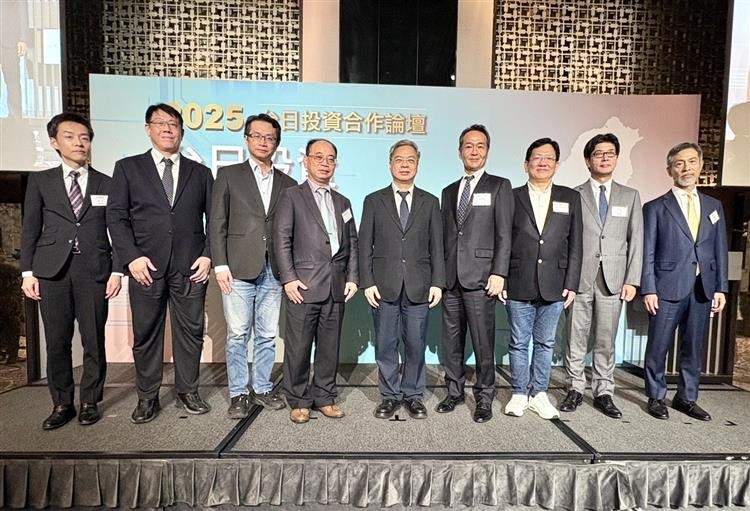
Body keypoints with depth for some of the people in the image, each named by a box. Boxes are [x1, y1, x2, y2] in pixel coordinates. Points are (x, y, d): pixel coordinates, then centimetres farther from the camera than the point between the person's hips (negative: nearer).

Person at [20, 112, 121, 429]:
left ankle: (90, 402, 17)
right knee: (57, 341, 5)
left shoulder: (106, 184, 8)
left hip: (94, 270, -1)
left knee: (94, 341, 3)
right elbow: (30, 229, 8)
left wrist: (117, 270, -2)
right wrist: (27, 272, 1)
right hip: (52, 271, 1)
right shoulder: (40, 181, 10)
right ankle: (62, 404, 20)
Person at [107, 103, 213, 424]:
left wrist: (208, 255, -3)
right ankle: (147, 398, 22)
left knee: (191, 331, 7)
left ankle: (188, 391, 22)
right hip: (146, 266, 0)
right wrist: (132, 257, -8)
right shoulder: (128, 168, 9)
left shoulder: (200, 173, 12)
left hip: (190, 266, 1)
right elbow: (116, 216, 3)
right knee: (146, 334, 8)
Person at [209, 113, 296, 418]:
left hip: (273, 272, 2)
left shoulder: (287, 184, 12)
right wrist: (220, 265, -6)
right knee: (237, 335, 4)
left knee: (267, 335, 9)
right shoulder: (228, 175, 7)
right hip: (238, 269, -2)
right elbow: (217, 223, 1)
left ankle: (262, 389, 24)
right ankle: (238, 394, 18)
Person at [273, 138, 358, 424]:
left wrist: (352, 278, 6)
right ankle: (299, 401, 19)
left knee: (330, 346, 10)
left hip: (336, 287, 4)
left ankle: (324, 397, 25)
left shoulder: (342, 202, 19)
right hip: (303, 286, -4)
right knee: (298, 347, 2)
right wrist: (288, 278, -11)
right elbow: (281, 239, -3)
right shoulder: (291, 196, 5)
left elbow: (352, 243, 16)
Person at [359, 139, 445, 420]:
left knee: (416, 344, 8)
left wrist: (437, 283, -2)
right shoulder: (374, 201, 7)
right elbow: (365, 246, 3)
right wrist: (367, 282, -5)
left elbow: (437, 246, 6)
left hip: (418, 287, 1)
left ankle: (413, 394, 25)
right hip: (384, 286, 0)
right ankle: (390, 395, 23)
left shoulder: (430, 202, 10)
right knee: (385, 345, 7)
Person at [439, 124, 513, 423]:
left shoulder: (499, 187, 5)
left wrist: (498, 273, -12)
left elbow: (504, 234, -3)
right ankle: (454, 392, 25)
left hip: (480, 277, -4)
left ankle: (484, 397, 17)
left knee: (483, 341, 1)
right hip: (451, 278, 5)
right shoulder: (449, 192, 18)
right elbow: (444, 236, 15)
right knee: (451, 341, 10)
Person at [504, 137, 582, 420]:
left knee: (545, 343, 12)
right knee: (519, 343, 8)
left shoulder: (570, 198, 8)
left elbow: (575, 245, 6)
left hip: (554, 287, 2)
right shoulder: (511, 197, 3)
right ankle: (519, 394, 23)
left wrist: (571, 284, 0)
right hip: (519, 286, -1)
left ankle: (539, 394, 26)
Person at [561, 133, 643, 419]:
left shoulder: (630, 196, 12)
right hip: (579, 278, -1)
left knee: (606, 341, 8)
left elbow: (636, 241, 8)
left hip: (613, 280, 2)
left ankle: (603, 393, 20)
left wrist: (632, 280, 0)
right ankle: (575, 389, 18)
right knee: (576, 339, 5)